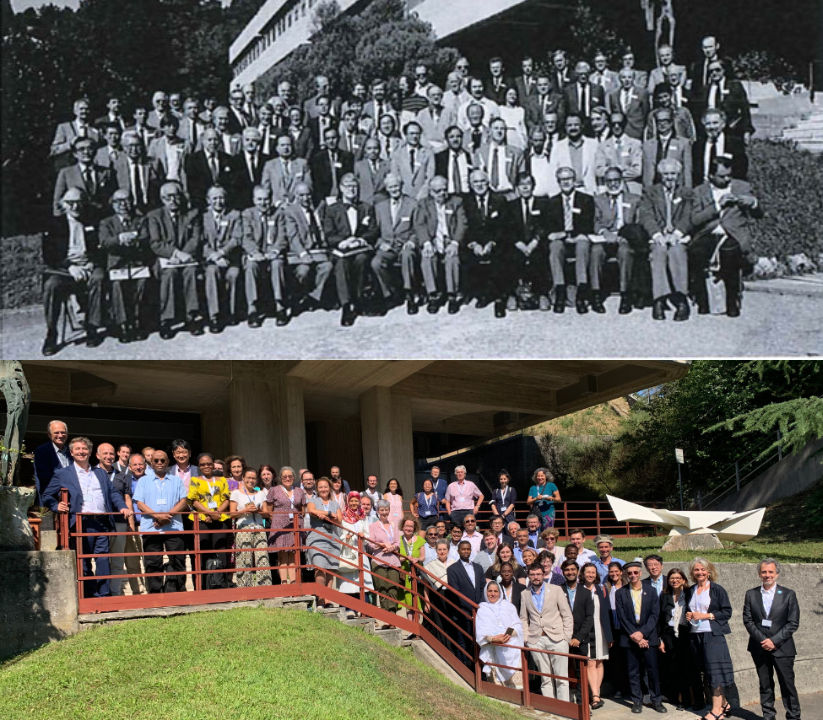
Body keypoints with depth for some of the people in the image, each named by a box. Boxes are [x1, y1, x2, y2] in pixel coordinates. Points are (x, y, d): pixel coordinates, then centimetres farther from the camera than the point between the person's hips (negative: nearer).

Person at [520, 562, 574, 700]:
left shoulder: (555, 590, 5)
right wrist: (526, 638, 4)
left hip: (557, 638, -2)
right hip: (536, 641, 2)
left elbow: (567, 615, 4)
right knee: (545, 678, 3)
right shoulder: (525, 595, 12)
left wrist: (567, 637, -3)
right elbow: (523, 619, 17)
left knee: (561, 678, -4)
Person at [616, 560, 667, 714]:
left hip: (648, 637, 0)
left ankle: (655, 699, 12)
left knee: (652, 669, 0)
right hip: (630, 637, 0)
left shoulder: (650, 592, 7)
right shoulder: (620, 593, 4)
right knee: (633, 671, 3)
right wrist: (634, 636, -10)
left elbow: (655, 614, 0)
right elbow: (622, 617, -1)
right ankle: (637, 701, 11)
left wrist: (642, 633, -11)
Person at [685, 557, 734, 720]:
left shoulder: (717, 590, -2)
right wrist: (688, 615, 1)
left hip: (713, 635, -6)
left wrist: (706, 615, -14)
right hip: (695, 635, 6)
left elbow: (727, 612, -6)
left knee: (714, 671, -8)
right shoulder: (690, 591, 13)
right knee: (706, 672, 7)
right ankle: (723, 704, 19)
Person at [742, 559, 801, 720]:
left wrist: (774, 641, -12)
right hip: (760, 648, 2)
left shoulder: (788, 595, 1)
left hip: (782, 648, -2)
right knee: (765, 685, 8)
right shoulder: (751, 594, 6)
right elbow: (747, 620, 3)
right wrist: (762, 640, -10)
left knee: (787, 685, -1)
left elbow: (793, 623, -4)